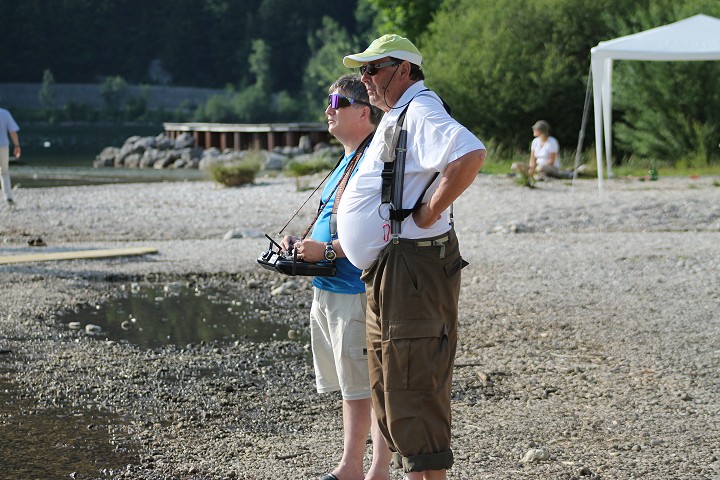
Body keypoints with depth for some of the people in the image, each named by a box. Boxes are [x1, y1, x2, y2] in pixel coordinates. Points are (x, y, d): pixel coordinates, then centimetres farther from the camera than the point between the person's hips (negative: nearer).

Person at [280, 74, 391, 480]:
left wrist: (326, 250, -21)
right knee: (350, 385, 16)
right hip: (328, 291, 10)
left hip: (357, 291, -10)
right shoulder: (347, 161, 16)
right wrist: (304, 243, 9)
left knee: (372, 386, -3)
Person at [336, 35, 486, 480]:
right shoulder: (395, 117, 19)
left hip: (412, 271, -11)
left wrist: (429, 213, -24)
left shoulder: (421, 111, -14)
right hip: (386, 276, 11)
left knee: (413, 392, -10)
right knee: (389, 392, 17)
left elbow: (471, 154, -33)